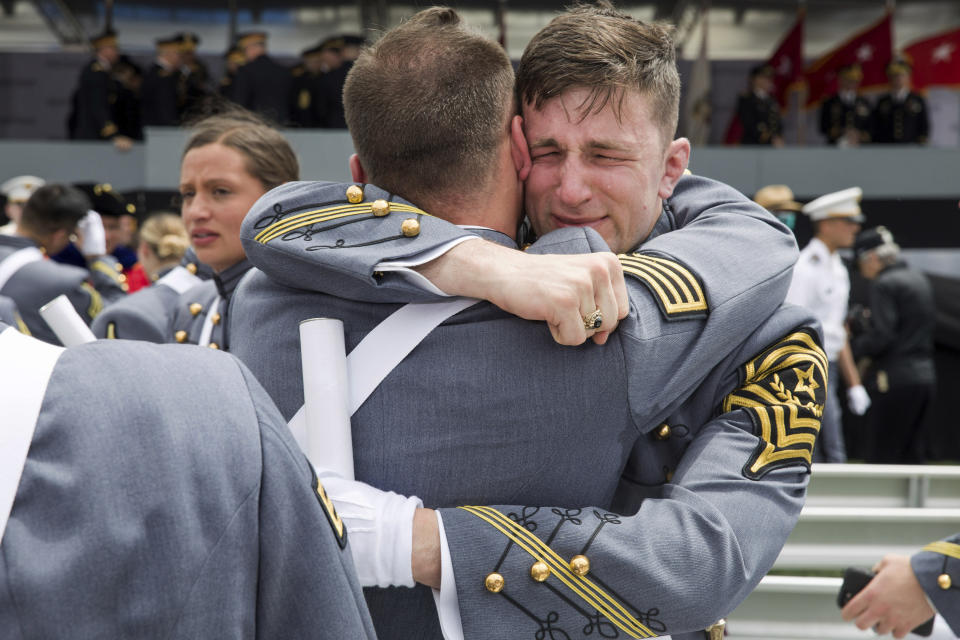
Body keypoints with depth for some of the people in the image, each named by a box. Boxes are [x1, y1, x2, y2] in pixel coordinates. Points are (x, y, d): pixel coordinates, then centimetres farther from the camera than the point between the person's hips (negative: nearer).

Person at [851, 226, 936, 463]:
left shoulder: (884, 284, -11)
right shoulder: (919, 279, 15)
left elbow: (882, 337, -19)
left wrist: (852, 345, -4)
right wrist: (867, 323, 15)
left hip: (897, 379, -9)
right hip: (925, 375, 9)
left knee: (882, 455, -5)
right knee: (912, 451, 12)